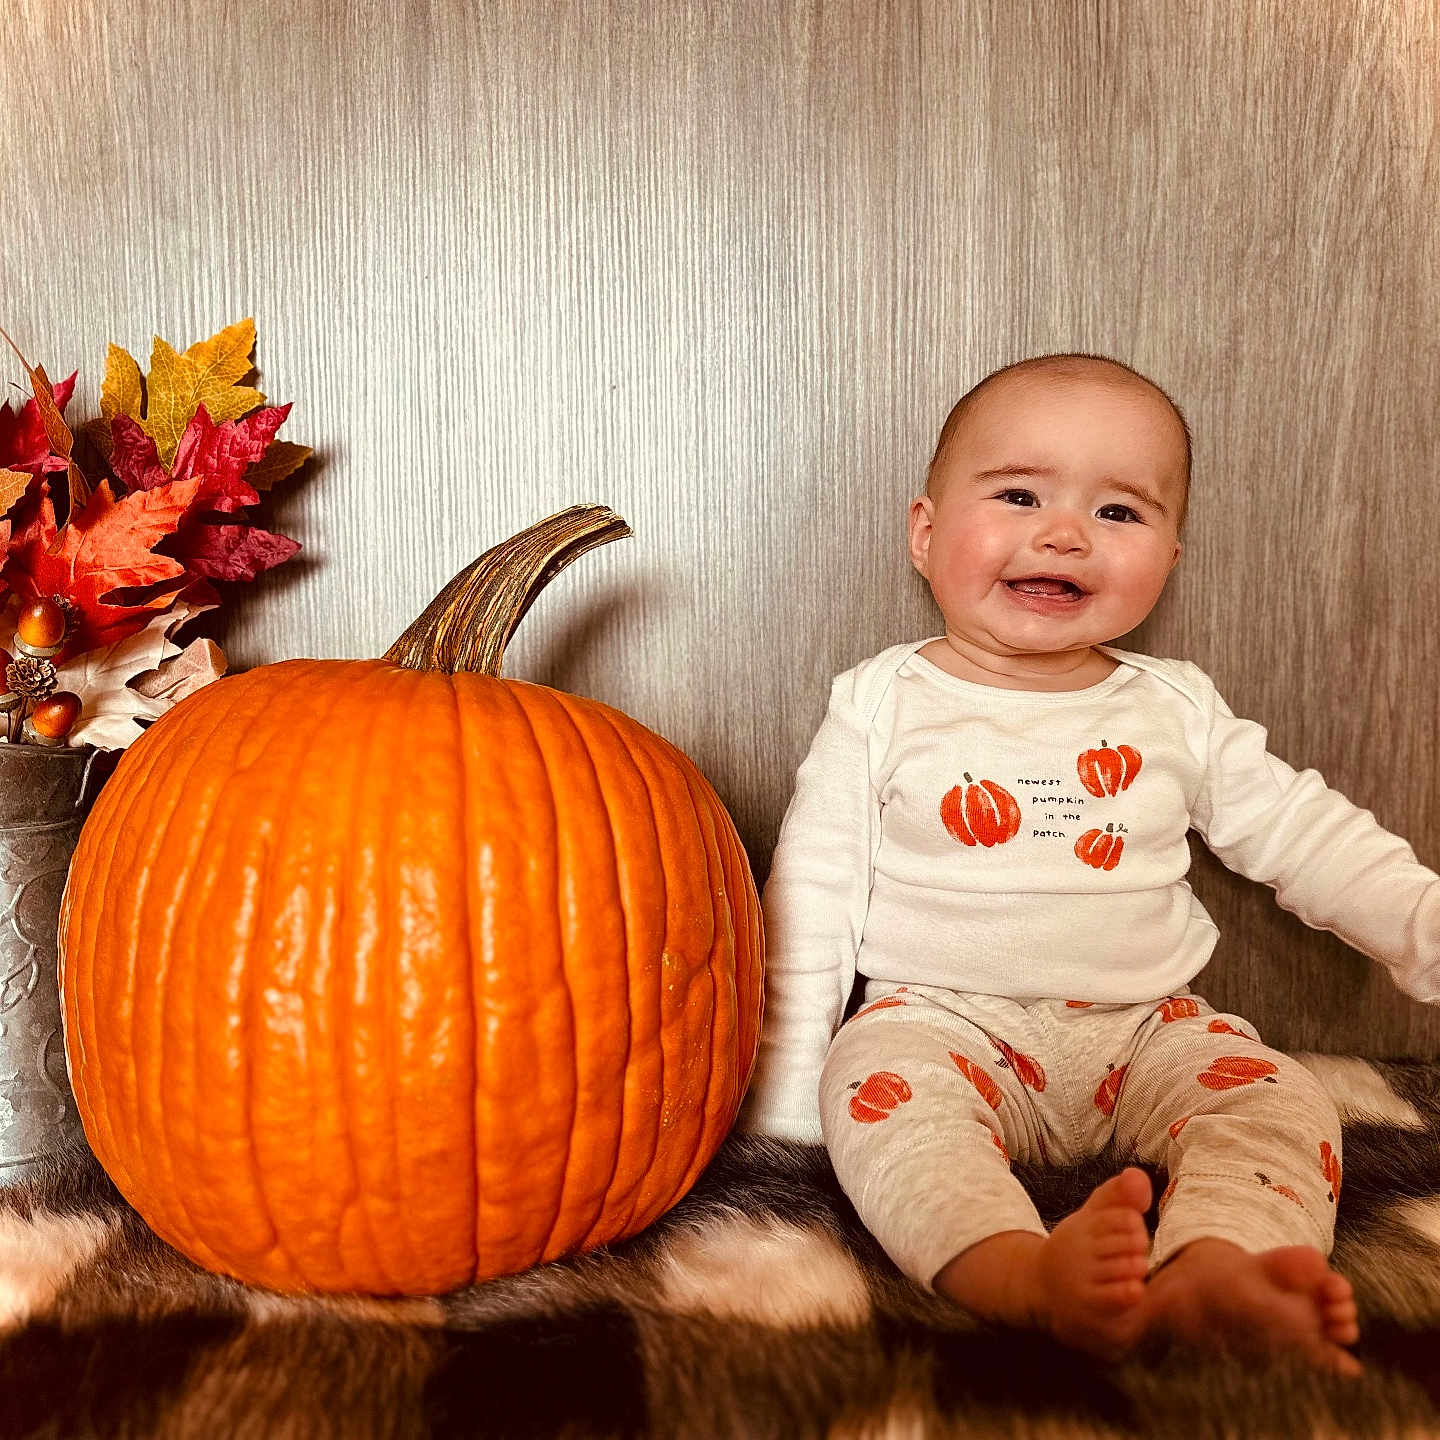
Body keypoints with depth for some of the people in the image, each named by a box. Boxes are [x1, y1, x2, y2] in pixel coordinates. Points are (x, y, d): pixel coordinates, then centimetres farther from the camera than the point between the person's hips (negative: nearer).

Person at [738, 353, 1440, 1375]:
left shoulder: (1176, 711, 8)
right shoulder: (884, 706, 0)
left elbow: (1309, 835, 14)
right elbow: (811, 896, 1)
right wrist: (786, 1091, -2)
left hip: (1143, 1030, 3)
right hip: (946, 1019, -2)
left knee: (1277, 1100, -22)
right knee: (882, 1083, -32)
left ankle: (1212, 1275, -47)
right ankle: (1025, 1273, -53)